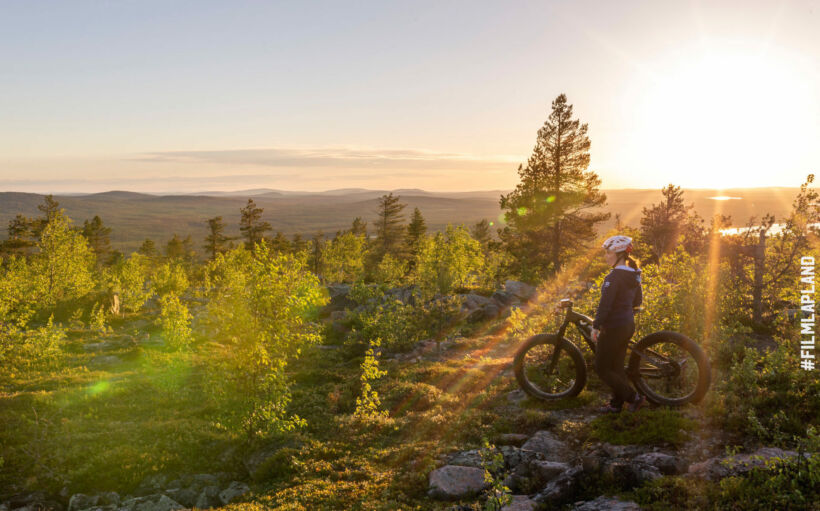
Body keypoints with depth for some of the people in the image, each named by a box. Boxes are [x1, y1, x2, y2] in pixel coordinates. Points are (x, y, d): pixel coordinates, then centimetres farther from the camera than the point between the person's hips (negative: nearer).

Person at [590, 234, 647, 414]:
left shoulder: (613, 277, -20)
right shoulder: (634, 275, 7)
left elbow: (605, 304, -24)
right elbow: (638, 300, 17)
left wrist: (596, 326, -18)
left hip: (614, 328, -9)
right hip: (628, 325, 9)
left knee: (602, 368, 2)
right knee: (616, 367, 17)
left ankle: (635, 398, 3)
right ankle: (616, 404, 22)